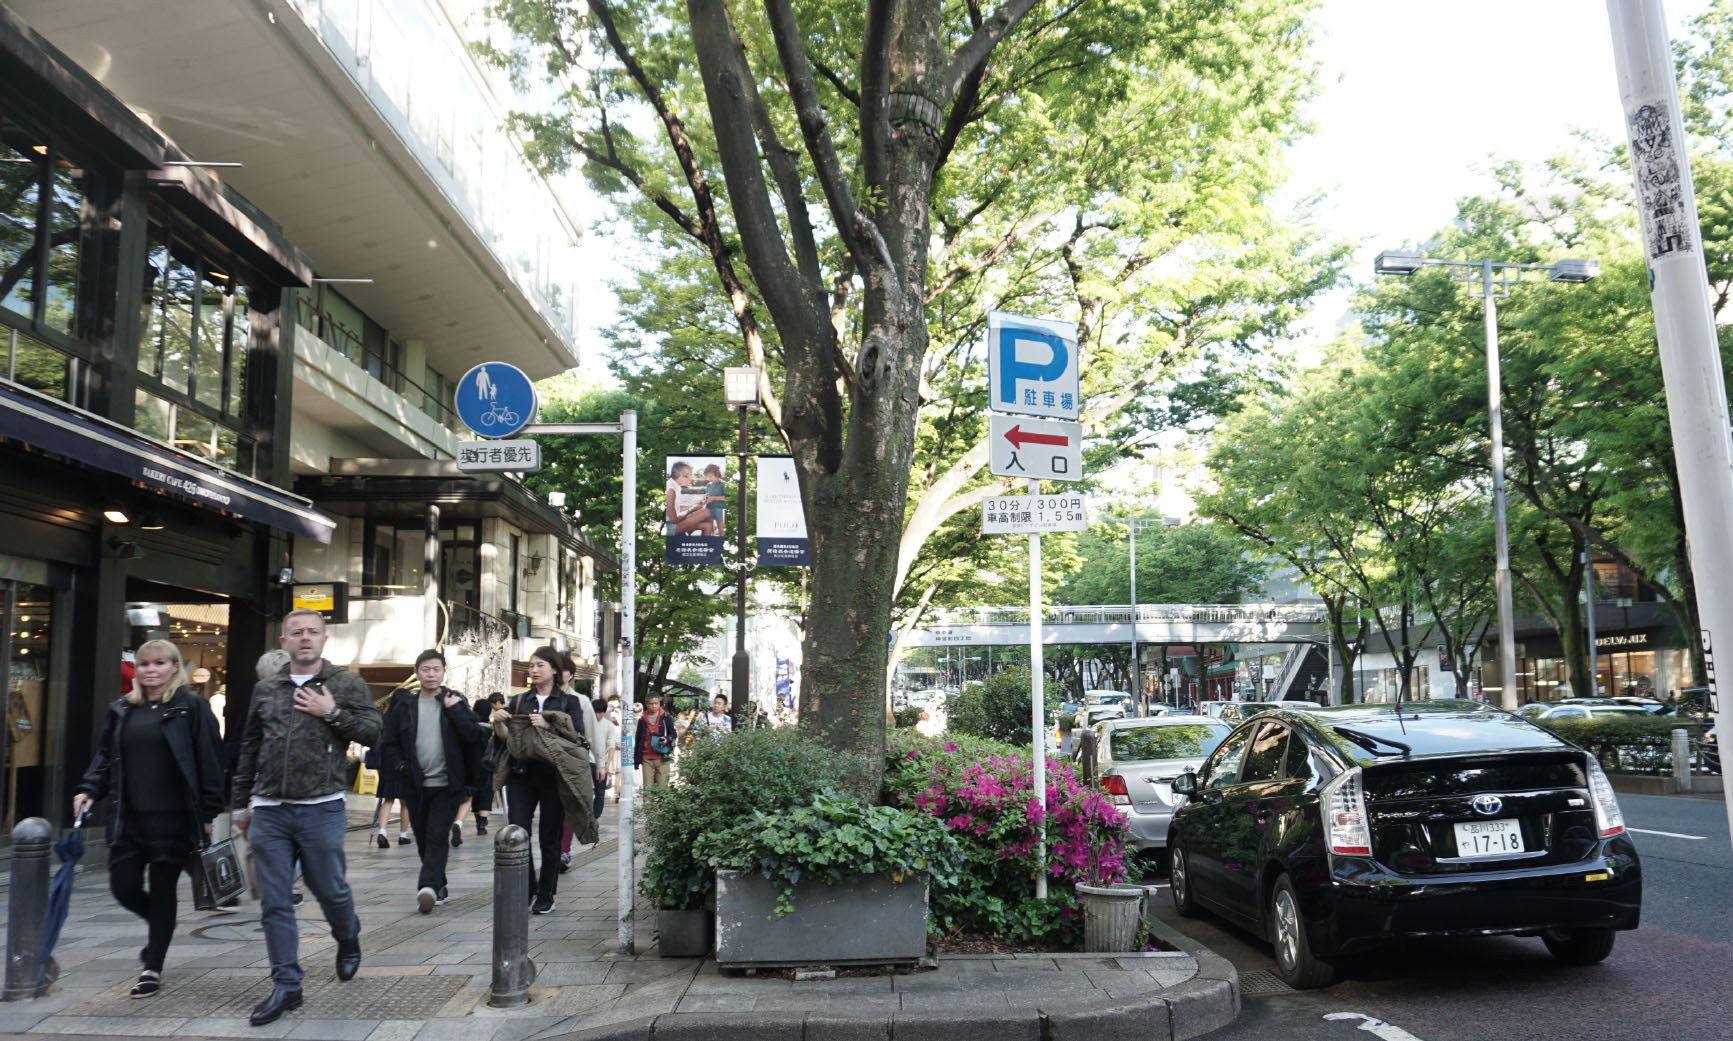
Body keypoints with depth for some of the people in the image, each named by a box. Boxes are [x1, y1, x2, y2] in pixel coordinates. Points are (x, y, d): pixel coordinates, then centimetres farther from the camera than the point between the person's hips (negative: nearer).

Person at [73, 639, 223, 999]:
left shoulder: (192, 707, -5)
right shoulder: (121, 710, 11)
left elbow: (209, 762, -7)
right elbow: (105, 756, 17)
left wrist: (208, 813, -10)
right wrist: (88, 790, 0)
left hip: (173, 820, -4)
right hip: (129, 819, 5)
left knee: (163, 892, 4)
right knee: (123, 886, 3)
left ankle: (153, 968, 18)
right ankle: (157, 922, 36)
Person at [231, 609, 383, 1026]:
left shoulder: (346, 684, 1)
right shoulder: (265, 690, 11)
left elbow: (373, 731, -5)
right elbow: (249, 750, 17)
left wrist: (332, 713, -15)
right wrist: (241, 805, 18)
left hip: (321, 810, -3)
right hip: (268, 812, 3)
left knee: (331, 890, 8)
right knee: (274, 903, 4)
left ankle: (348, 941, 39)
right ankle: (286, 986, 13)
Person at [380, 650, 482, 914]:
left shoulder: (455, 702, 4)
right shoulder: (403, 706, 7)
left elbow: (474, 736, -6)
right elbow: (388, 744, 9)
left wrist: (454, 711, -13)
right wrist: (401, 767, -7)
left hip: (447, 785, -3)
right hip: (415, 786, 3)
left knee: (437, 837, -12)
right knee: (423, 840, 9)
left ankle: (428, 886, -19)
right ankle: (438, 887, 21)